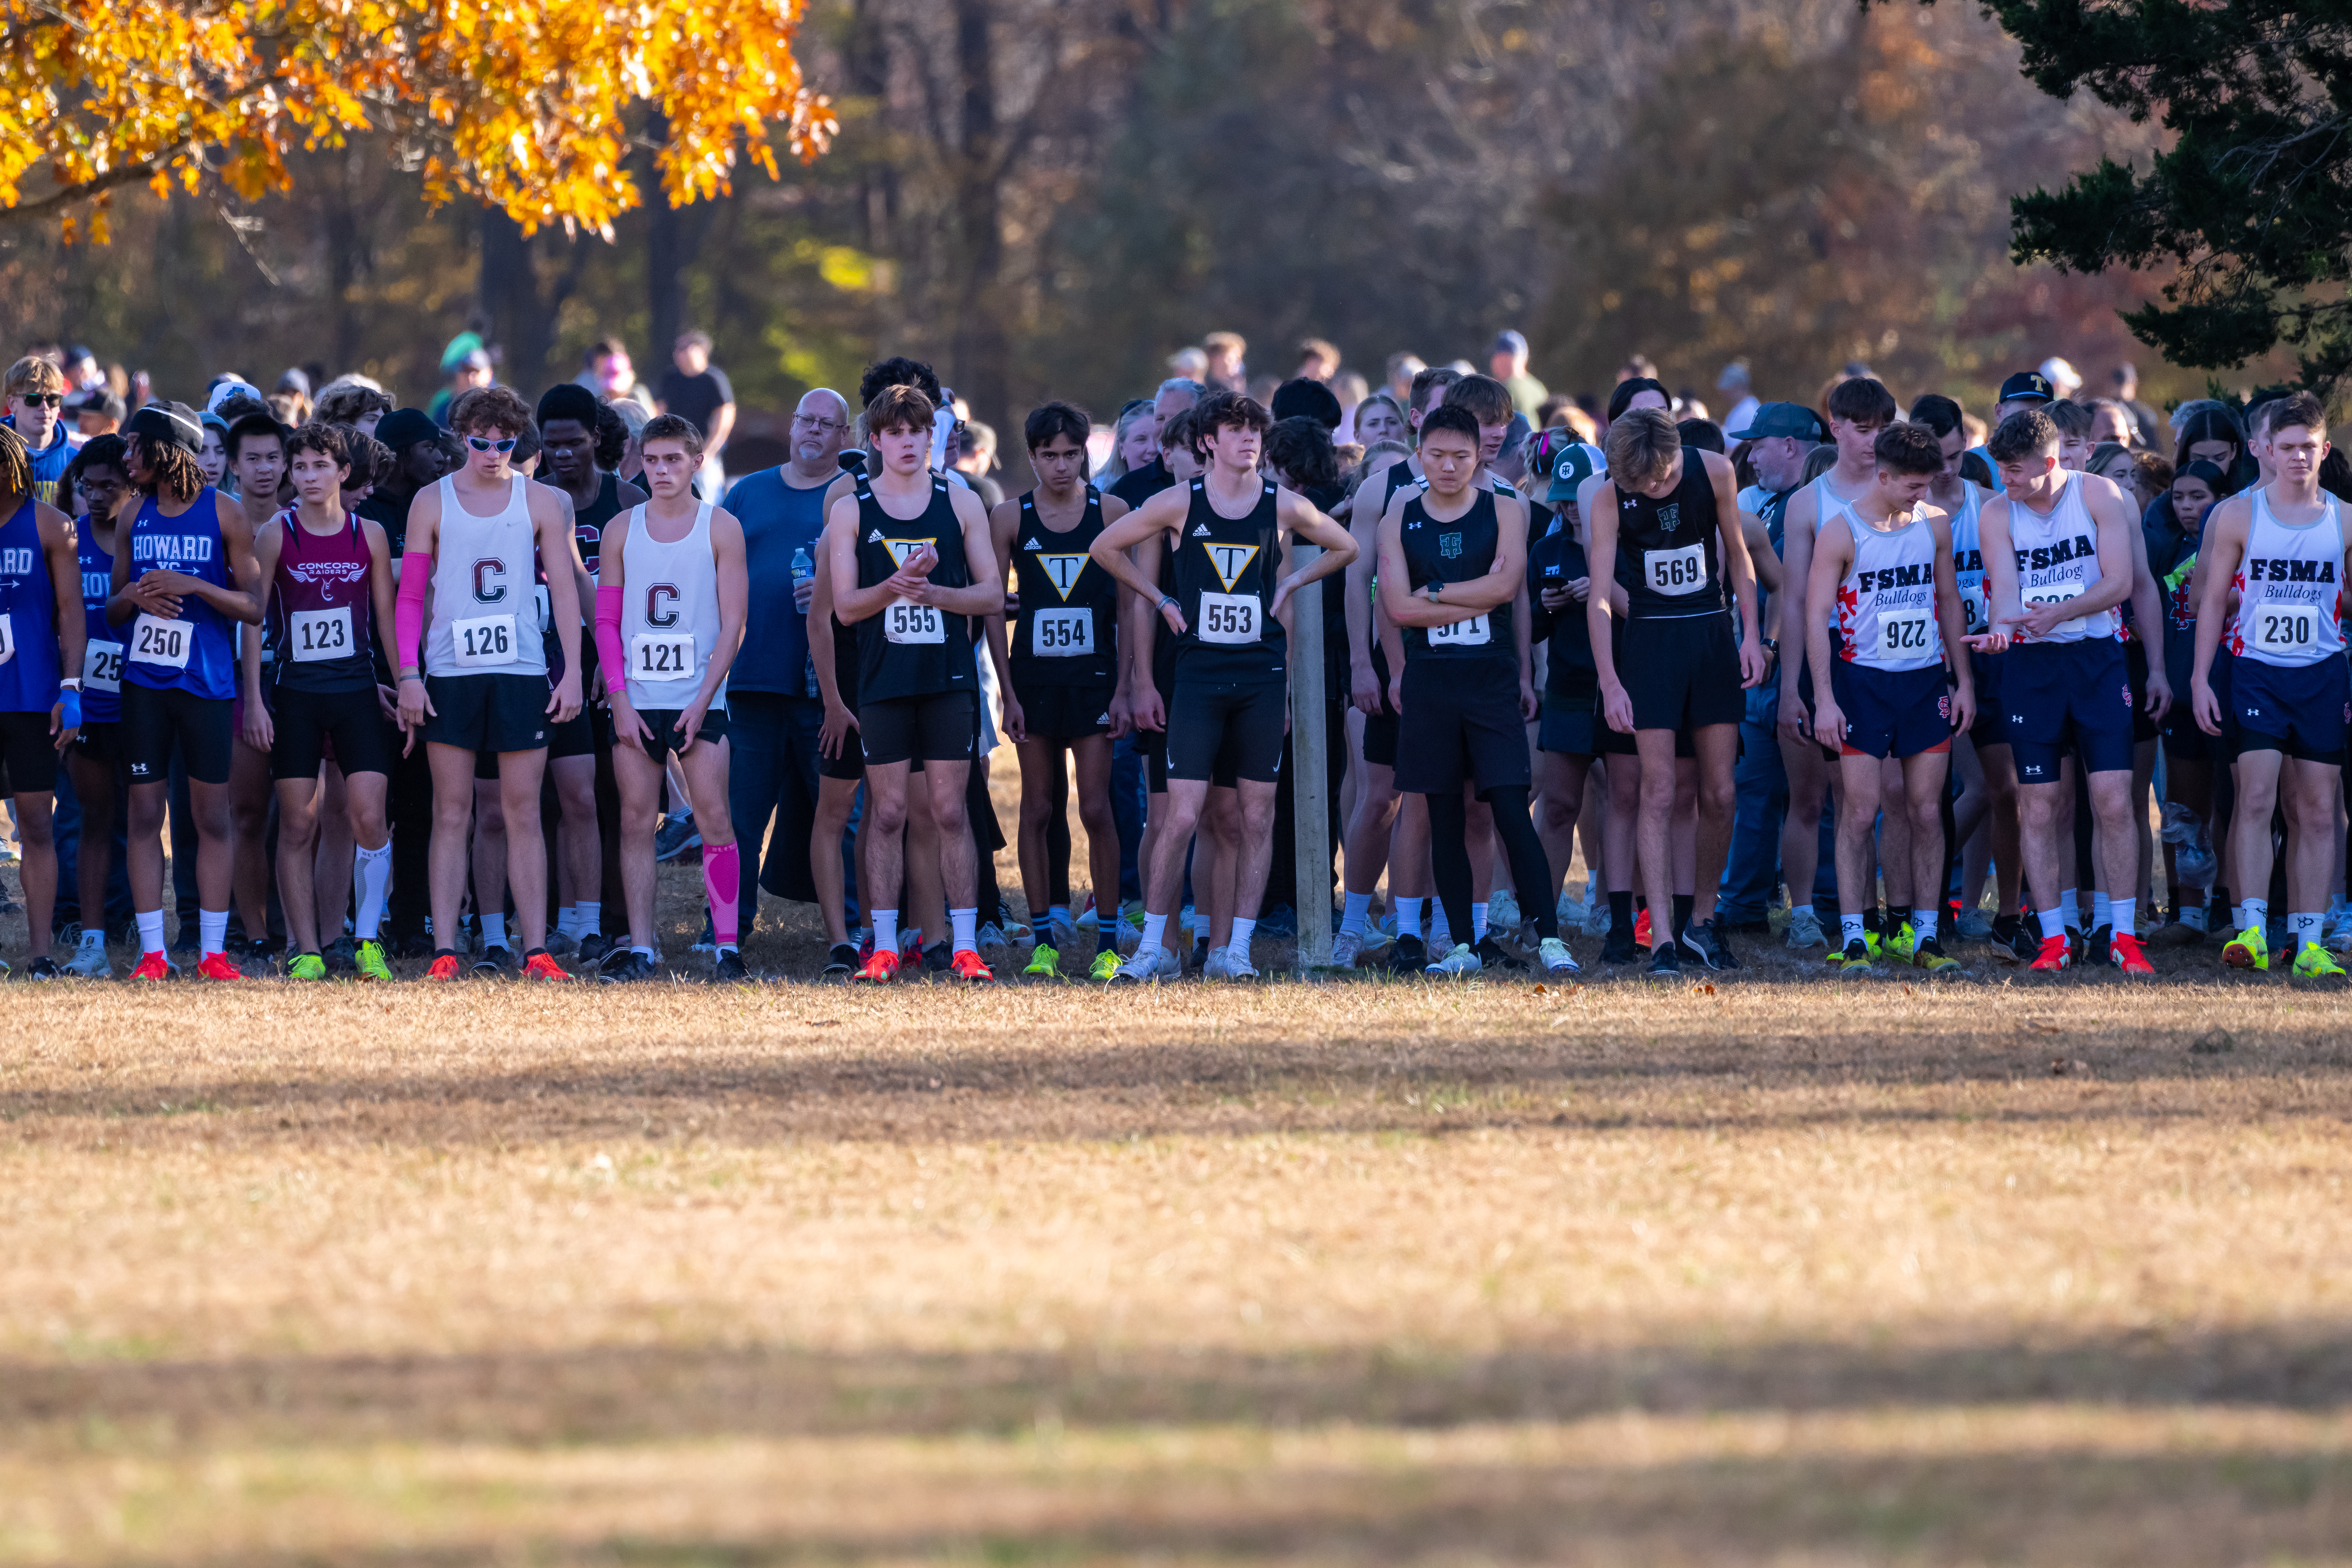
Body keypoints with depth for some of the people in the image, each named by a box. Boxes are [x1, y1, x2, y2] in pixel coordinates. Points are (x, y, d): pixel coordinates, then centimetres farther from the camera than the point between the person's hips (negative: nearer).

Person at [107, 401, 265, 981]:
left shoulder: (224, 514, -2)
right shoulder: (135, 513, 10)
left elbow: (253, 607, -3)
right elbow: (112, 611, 15)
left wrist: (194, 586, -16)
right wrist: (132, 598, -8)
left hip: (206, 682, -3)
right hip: (144, 679, 3)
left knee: (212, 818, 0)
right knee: (145, 813, 1)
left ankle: (212, 951, 5)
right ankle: (152, 951, 3)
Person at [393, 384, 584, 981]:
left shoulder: (541, 503, 5)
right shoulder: (432, 502, 5)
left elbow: (565, 589, 6)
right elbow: (410, 594, 5)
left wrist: (573, 672, -1)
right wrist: (408, 674, -3)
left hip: (522, 673, 0)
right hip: (450, 673, 0)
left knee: (523, 815, 0)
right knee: (451, 814, 0)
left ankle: (536, 950, -1)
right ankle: (445, 949, -1)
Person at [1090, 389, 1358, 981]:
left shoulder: (1284, 507, 3)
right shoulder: (1178, 505, -2)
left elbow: (1344, 548, 20)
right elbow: (1105, 547, 10)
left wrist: (1290, 583, 8)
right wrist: (1160, 599, 5)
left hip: (1261, 676, 2)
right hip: (1199, 672, -2)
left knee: (1258, 816, 3)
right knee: (1182, 816, -8)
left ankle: (1236, 949, 9)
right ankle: (1154, 946, 1)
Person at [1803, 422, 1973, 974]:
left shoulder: (1935, 524, 6)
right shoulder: (1841, 530, -7)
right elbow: (1816, 617, -7)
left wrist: (1964, 681, 11)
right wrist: (1824, 699, -13)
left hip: (1926, 680, 4)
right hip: (1863, 680, -4)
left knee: (1927, 811, 2)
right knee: (1860, 812, -7)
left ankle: (1926, 936, 7)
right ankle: (1853, 939, -4)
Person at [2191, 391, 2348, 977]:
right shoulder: (2238, 515, 1)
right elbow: (2214, 599, 4)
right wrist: (2200, 678, -2)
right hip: (2255, 670, -2)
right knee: (2257, 796, -14)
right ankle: (2252, 929, -17)